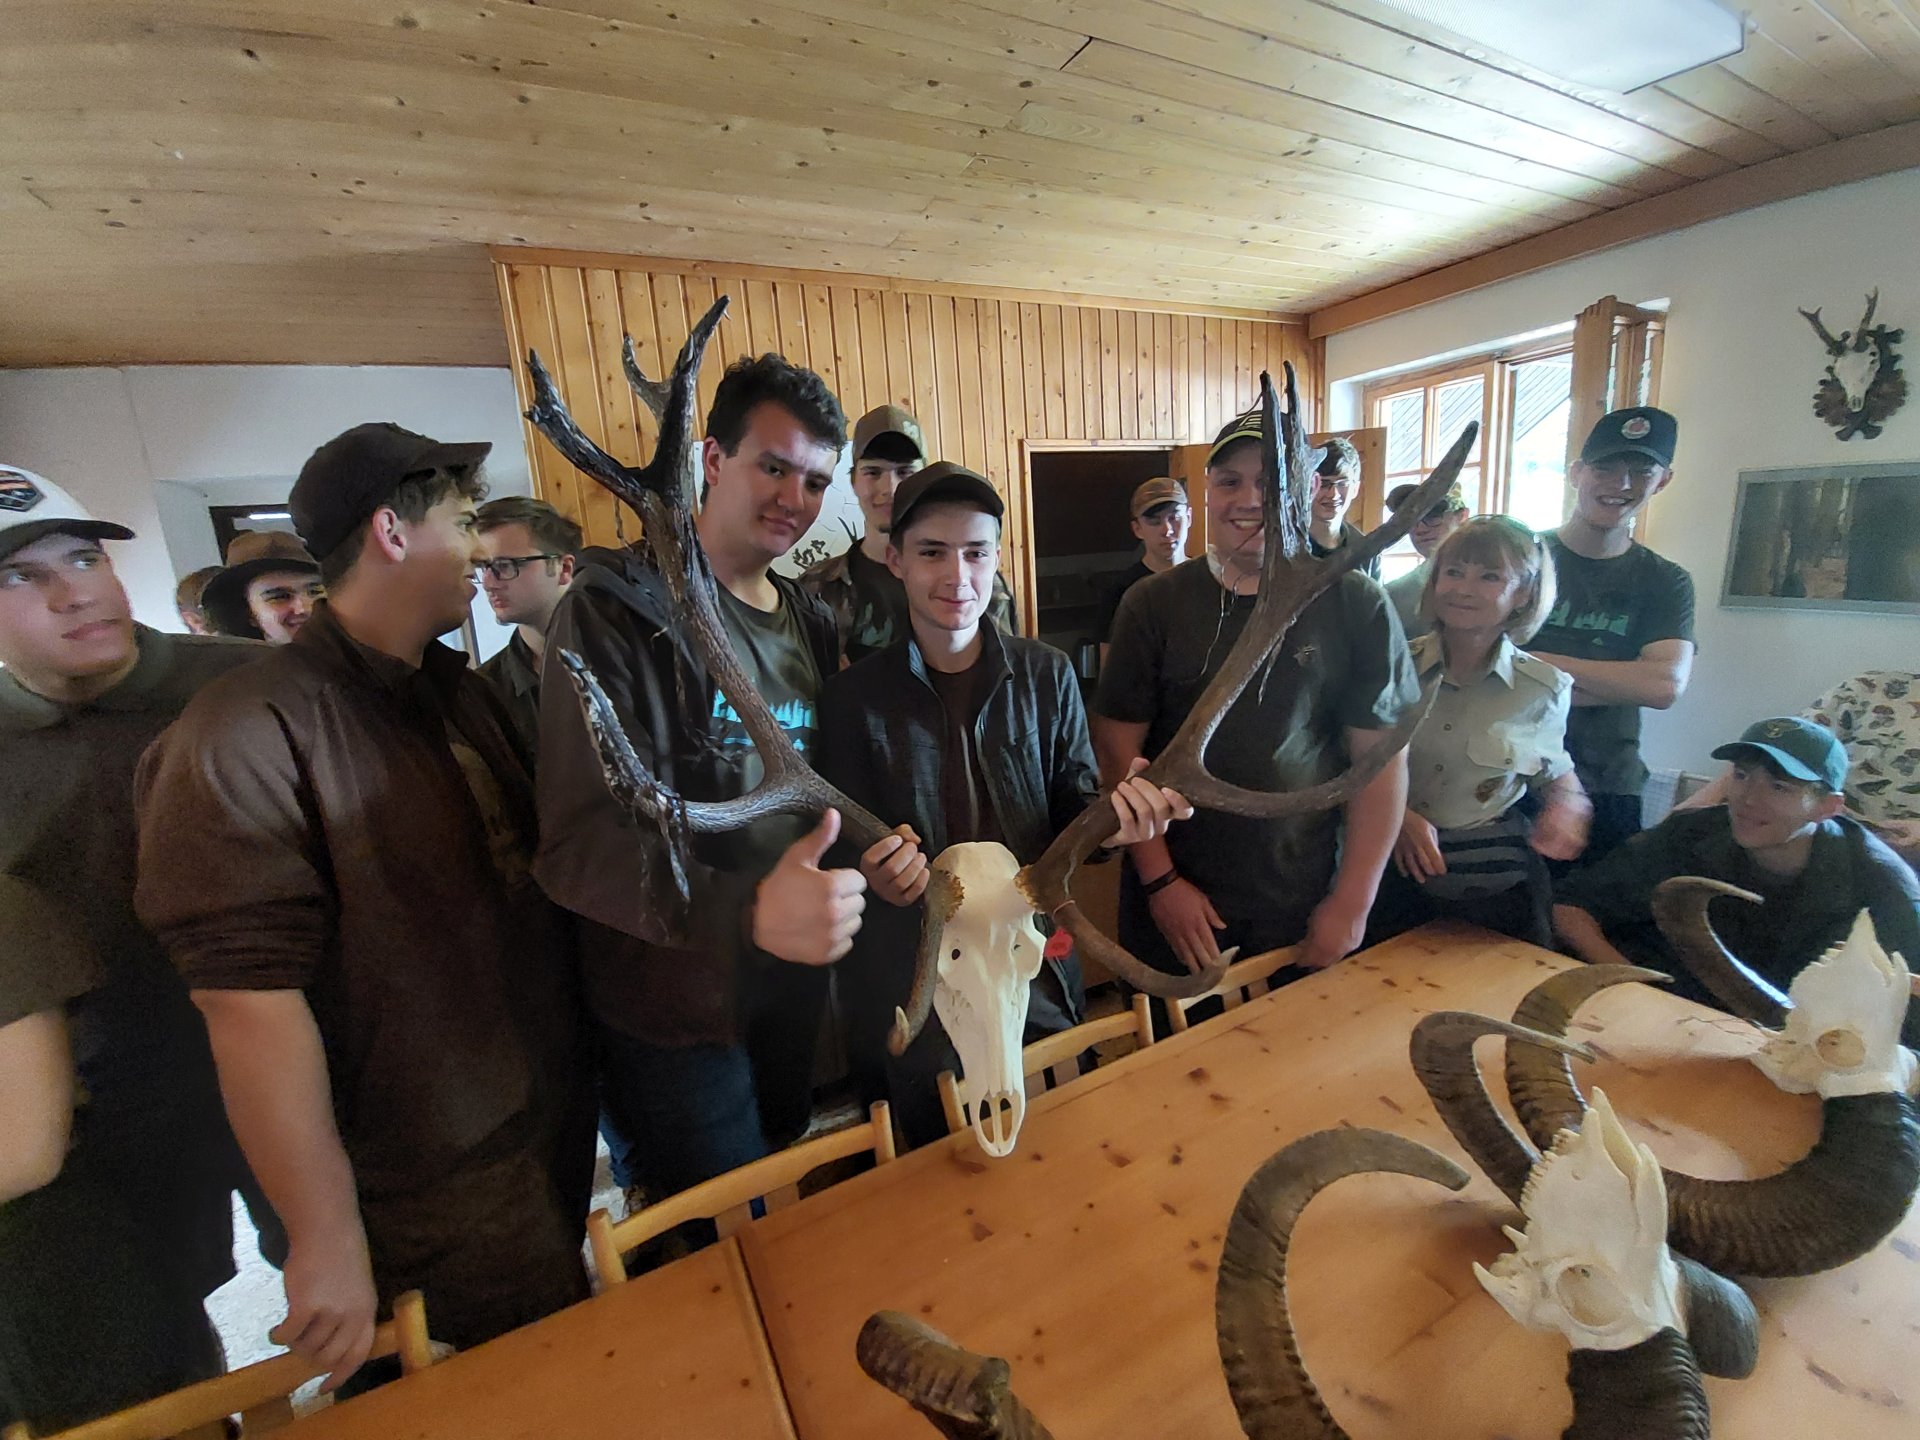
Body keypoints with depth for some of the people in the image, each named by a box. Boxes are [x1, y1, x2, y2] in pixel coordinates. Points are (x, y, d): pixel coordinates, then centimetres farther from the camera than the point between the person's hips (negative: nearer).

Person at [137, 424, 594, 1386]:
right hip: (447, 1191, -6)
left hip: (558, 1118, 7)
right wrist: (327, 1240, -18)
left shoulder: (462, 692, 5)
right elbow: (251, 1000, -22)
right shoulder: (249, 738, -20)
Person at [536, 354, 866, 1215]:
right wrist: (747, 911, -40)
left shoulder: (812, 623, 6)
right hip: (677, 1014, -6)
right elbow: (580, 843, -24)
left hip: (795, 992, 7)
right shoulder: (616, 610, -16)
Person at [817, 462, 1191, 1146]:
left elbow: (1074, 804, 2)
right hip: (907, 990, -1)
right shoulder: (852, 696, -8)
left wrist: (1113, 814, -19)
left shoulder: (1047, 675, -2)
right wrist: (875, 875, -25)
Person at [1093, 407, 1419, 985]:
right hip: (1173, 900, 0)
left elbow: (1382, 760, -3)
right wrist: (1160, 881, -8)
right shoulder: (1154, 604, -6)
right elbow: (1118, 750, -5)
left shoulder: (1357, 606, -5)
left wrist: (1354, 901, -5)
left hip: (1305, 905, 0)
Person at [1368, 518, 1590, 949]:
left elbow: (1555, 772, 13)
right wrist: (1398, 816, -16)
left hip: (1496, 883, 1)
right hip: (1396, 870, 0)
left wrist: (1568, 803, -7)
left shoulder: (1543, 689, -4)